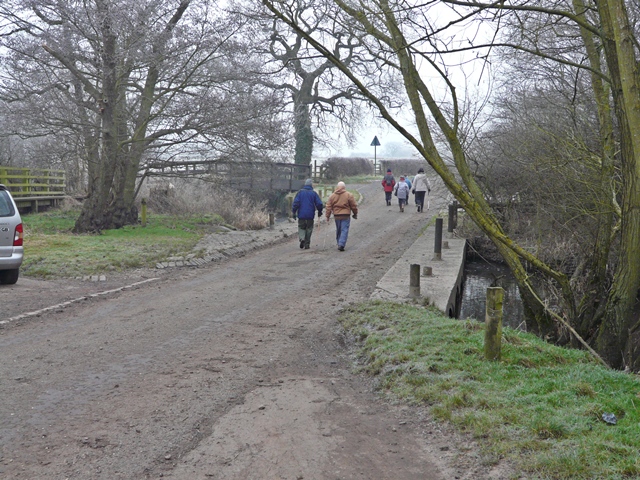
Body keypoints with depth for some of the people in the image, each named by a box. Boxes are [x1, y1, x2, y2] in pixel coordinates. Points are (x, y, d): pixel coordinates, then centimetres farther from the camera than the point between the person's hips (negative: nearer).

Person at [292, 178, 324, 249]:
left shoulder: (300, 192, -1)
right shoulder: (313, 193, -2)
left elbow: (295, 203, -6)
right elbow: (319, 203, -3)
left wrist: (294, 212, 1)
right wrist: (319, 211, 14)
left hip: (301, 215, 0)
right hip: (310, 215, 0)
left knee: (301, 227, 12)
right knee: (309, 229, 9)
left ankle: (302, 238, -14)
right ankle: (307, 244, 8)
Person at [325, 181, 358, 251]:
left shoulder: (332, 195, 5)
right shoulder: (349, 195, -3)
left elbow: (328, 207, 4)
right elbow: (354, 206, 1)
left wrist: (327, 216, 9)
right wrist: (355, 214, 15)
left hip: (336, 216, 3)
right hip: (346, 216, -3)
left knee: (338, 231, 16)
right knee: (344, 230, -3)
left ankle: (339, 244, 22)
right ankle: (341, 244, -15)